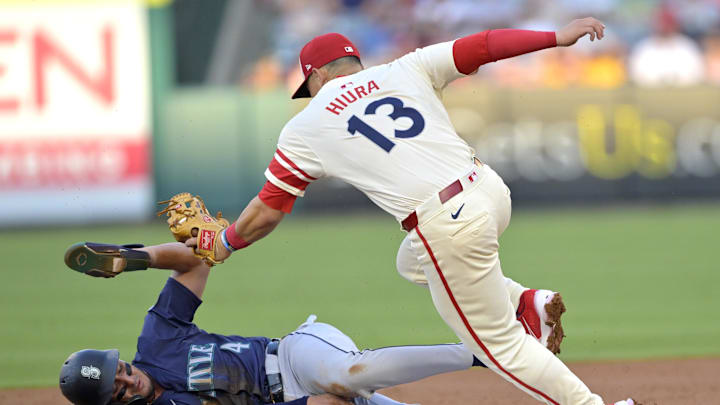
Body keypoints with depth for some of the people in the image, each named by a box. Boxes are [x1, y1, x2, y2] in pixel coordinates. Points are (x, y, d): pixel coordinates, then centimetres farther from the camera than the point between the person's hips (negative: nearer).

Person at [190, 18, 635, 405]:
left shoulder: (306, 127, 10)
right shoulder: (404, 71, 17)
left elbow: (267, 212, 15)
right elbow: (479, 46, 8)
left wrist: (223, 244, 33)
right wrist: (559, 37, 10)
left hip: (448, 227, -6)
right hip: (492, 191, 6)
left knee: (497, 343, 10)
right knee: (413, 262, 34)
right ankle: (525, 301, 19)